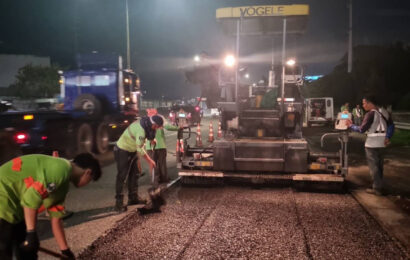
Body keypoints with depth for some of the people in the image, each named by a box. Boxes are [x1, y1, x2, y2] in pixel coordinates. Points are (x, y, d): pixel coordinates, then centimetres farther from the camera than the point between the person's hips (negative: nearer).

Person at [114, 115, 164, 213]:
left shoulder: (144, 124, -3)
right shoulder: (140, 130, -32)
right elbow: (140, 149, -29)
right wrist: (150, 161, -22)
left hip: (132, 151, 10)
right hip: (123, 151, -10)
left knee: (134, 174, 14)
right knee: (122, 177, -8)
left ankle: (133, 198, 25)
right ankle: (119, 203, -4)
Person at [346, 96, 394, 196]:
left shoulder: (371, 114, -15)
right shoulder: (384, 112, 8)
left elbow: (362, 129, -16)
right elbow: (391, 126, 8)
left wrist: (351, 125, -3)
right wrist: (388, 137, 4)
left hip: (372, 144, -7)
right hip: (382, 143, 8)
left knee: (373, 166, 2)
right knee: (379, 165, 17)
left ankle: (377, 189, 6)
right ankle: (379, 186, 26)